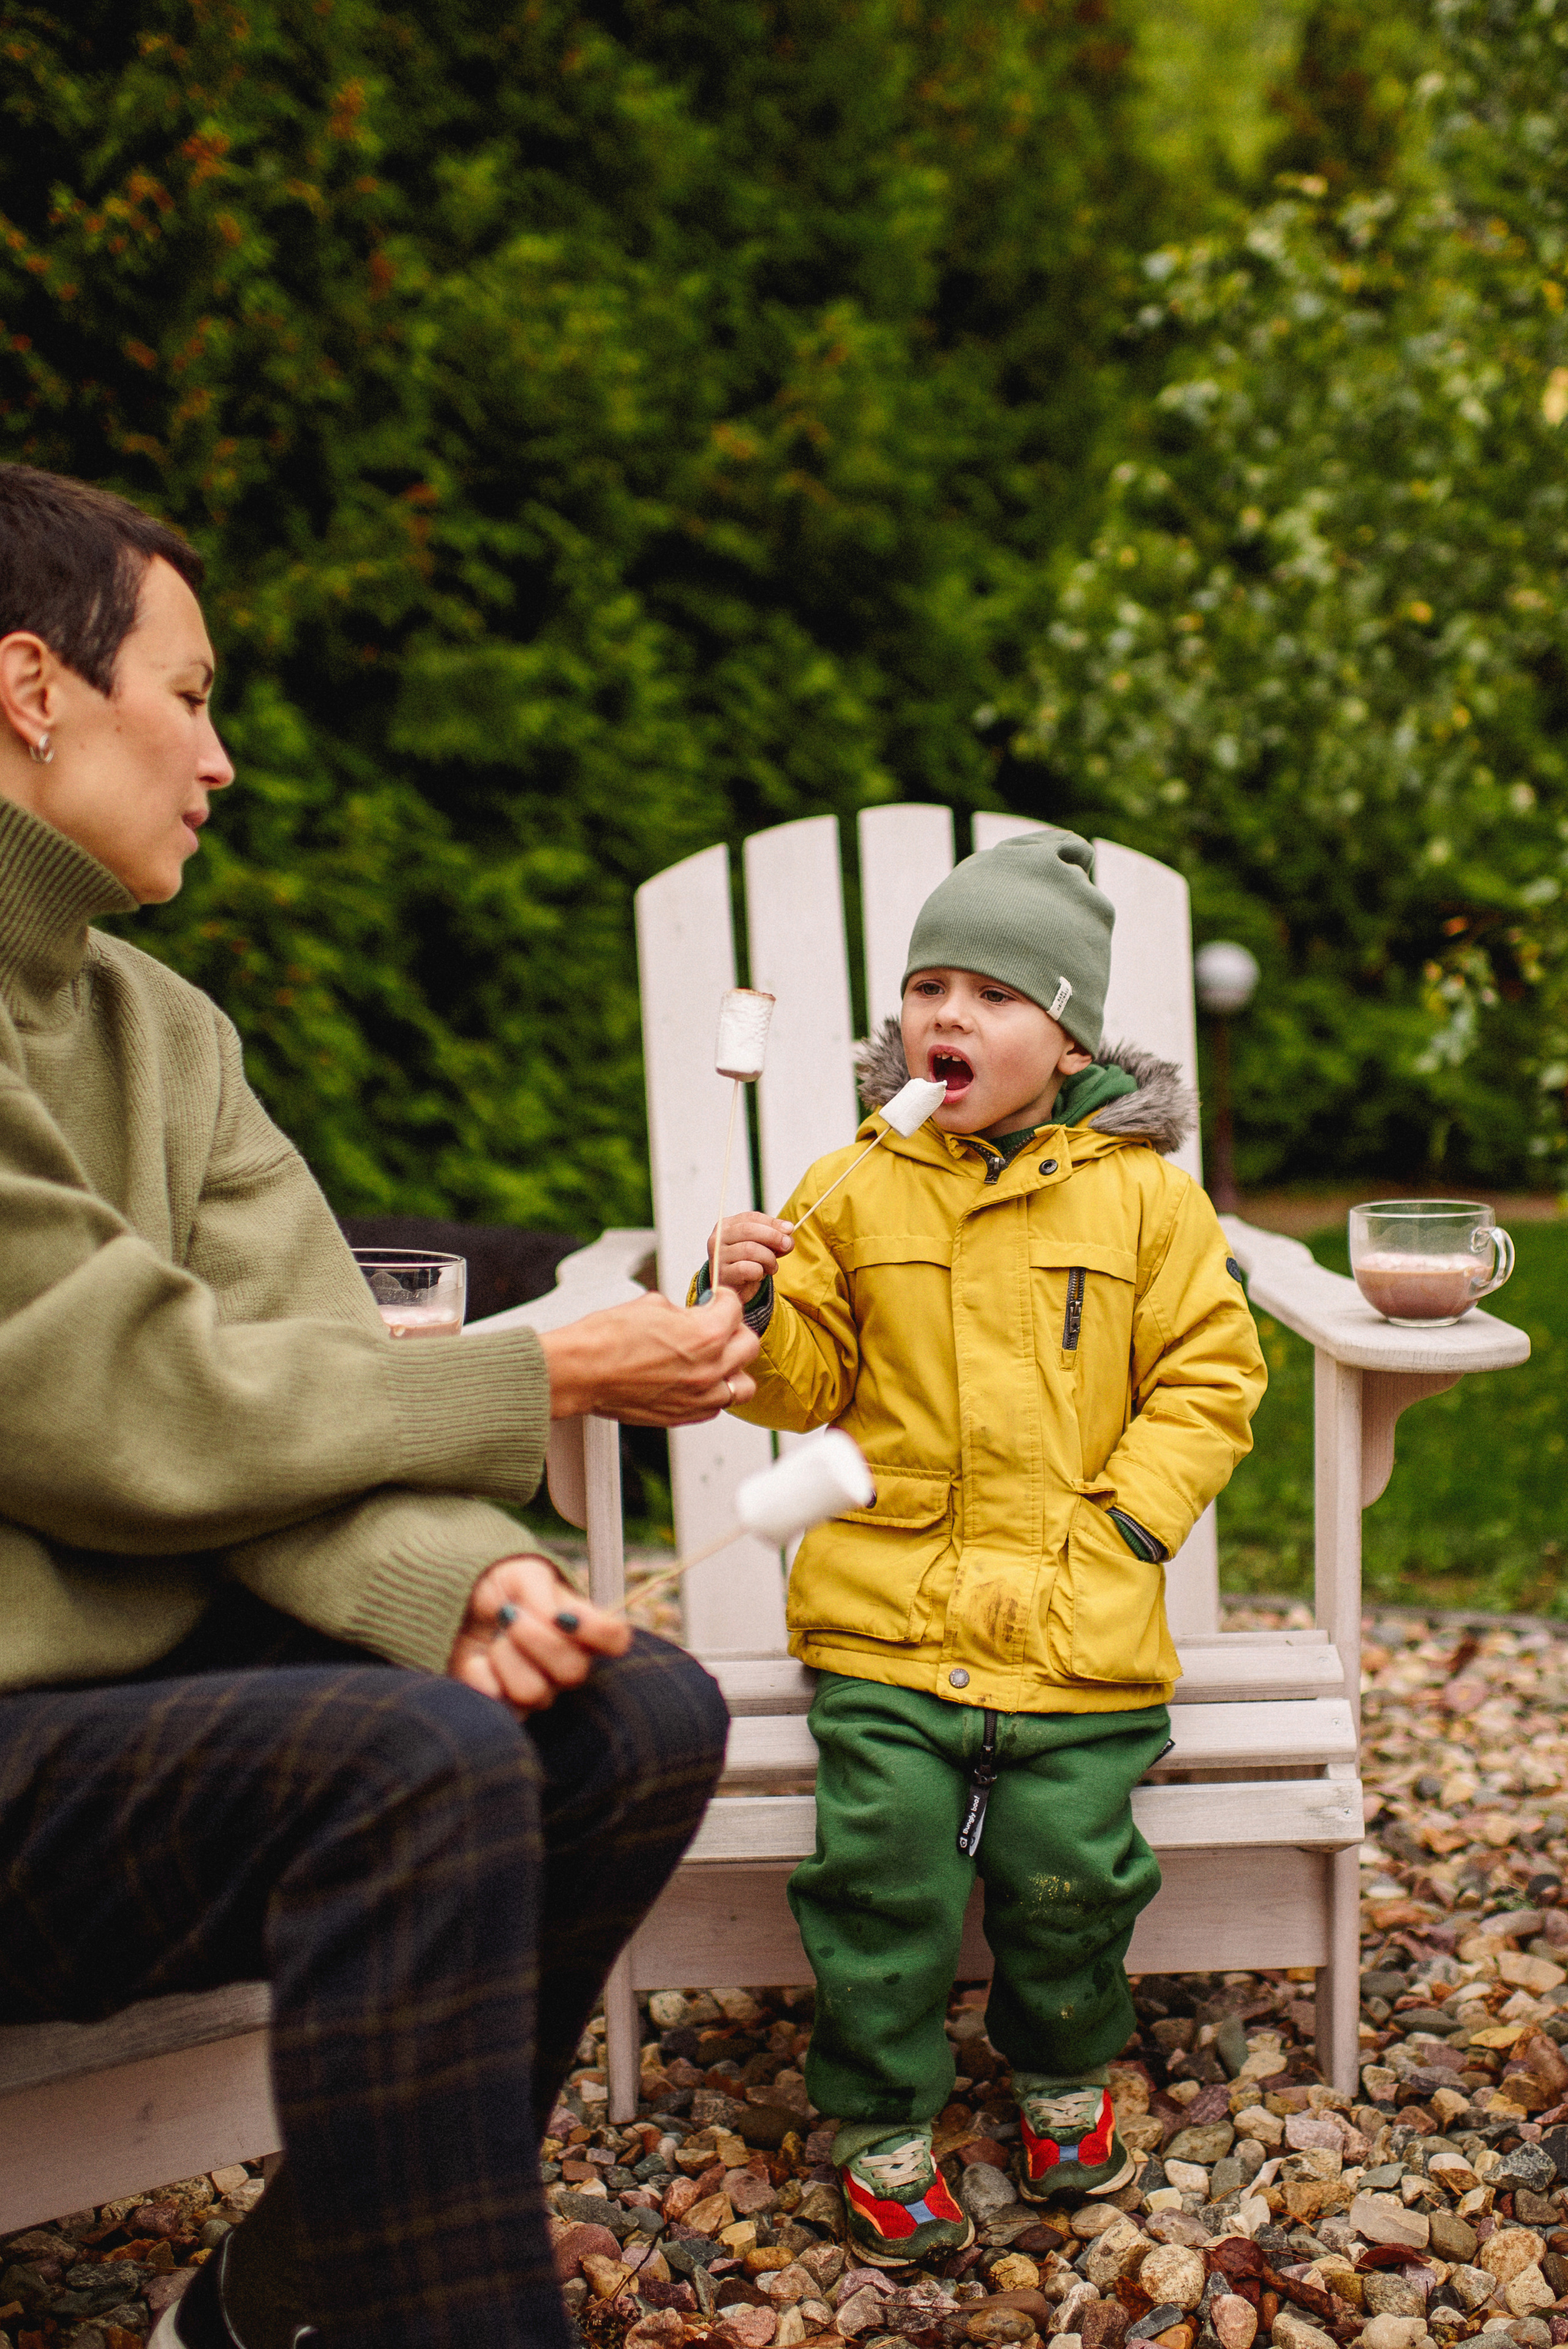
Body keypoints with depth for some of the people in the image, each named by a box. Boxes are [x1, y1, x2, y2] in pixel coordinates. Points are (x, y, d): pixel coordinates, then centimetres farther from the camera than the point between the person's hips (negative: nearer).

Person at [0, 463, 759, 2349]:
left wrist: (461, 1580, -19)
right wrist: (550, 1380, -9)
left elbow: (293, 1401, 3)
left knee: (641, 1713, -6)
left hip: (152, 1664, 9)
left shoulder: (159, 1025, 11)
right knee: (420, 1763, -29)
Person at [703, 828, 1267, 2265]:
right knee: (881, 1875, -5)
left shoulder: (1144, 1193, 1)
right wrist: (759, 1310, -13)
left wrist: (1131, 1517, -8)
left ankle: (1063, 2075, 32)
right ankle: (883, 2129, 17)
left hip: (1079, 1626, 0)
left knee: (1070, 1875, 1)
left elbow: (1209, 1377, 3)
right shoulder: (853, 1191, 4)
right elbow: (807, 1389, 7)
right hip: (886, 1617, 1)